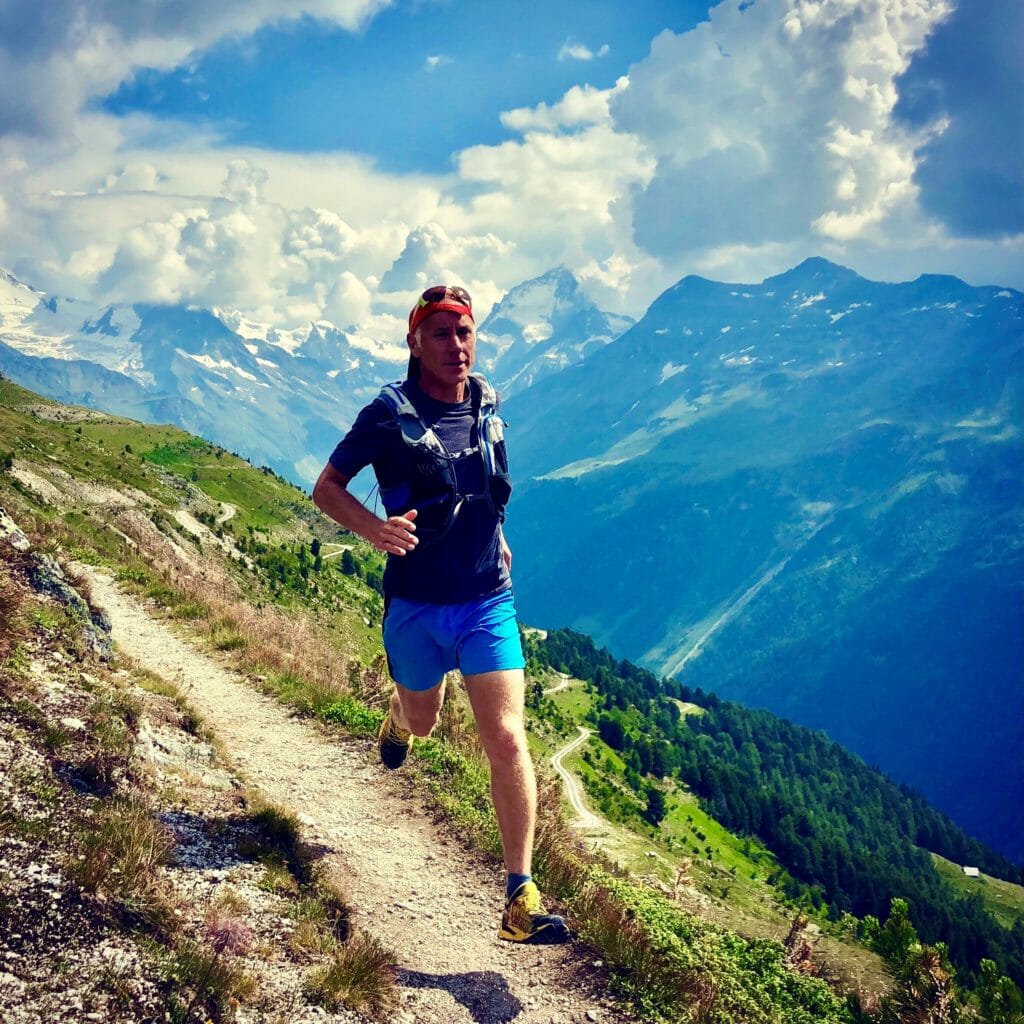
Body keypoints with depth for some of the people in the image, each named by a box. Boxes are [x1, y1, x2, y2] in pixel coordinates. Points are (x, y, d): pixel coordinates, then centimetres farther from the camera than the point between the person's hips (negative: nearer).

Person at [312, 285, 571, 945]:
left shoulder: (487, 404, 2)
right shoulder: (390, 413, -11)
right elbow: (327, 487, -7)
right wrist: (372, 527, -26)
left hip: (488, 603, 2)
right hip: (416, 606, -1)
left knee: (506, 739, -11)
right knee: (424, 722, 22)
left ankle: (521, 899, -7)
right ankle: (398, 715, 63)